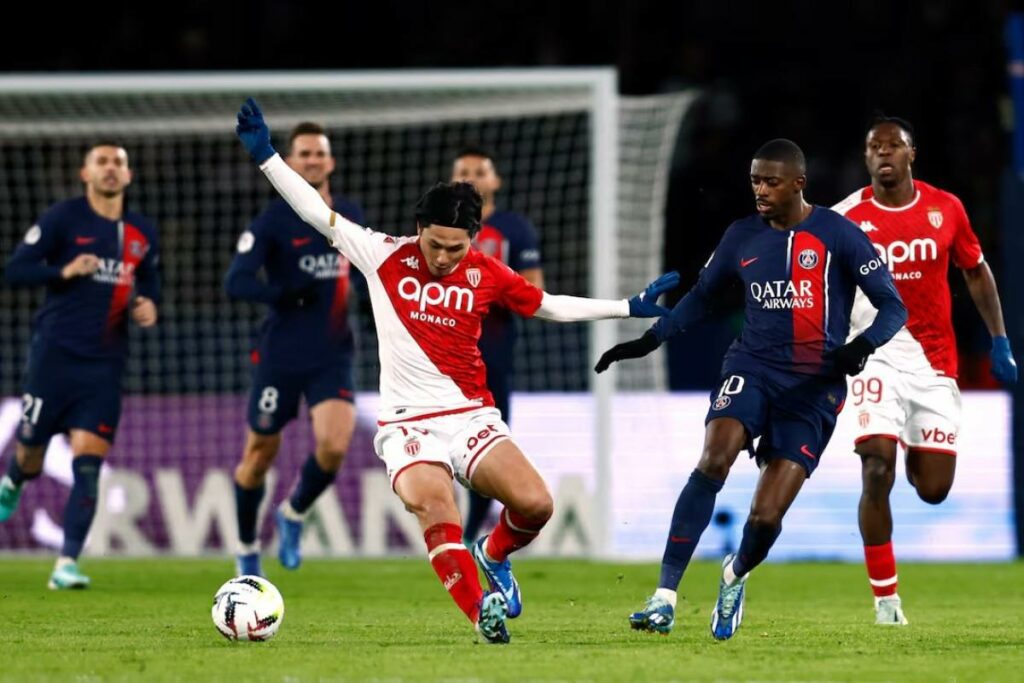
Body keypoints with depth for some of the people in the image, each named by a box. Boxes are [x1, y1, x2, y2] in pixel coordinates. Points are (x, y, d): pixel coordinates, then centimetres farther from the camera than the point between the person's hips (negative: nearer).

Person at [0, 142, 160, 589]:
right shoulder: (62, 218, -3)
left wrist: (149, 307, 4)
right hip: (54, 354, -3)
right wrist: (65, 271, -21)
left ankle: (67, 564, -9)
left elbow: (149, 284, 26)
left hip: (104, 364, 3)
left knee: (88, 464, -9)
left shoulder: (142, 233, 11)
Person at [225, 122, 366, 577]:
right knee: (260, 455, 7)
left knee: (334, 446, -18)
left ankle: (294, 514, 12)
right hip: (280, 356, -2)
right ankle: (246, 549, 29)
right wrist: (286, 294, -28)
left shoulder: (350, 216, 6)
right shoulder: (274, 220, -8)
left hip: (332, 356, 3)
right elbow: (236, 282, -15)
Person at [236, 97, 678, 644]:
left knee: (535, 504, -16)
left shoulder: (487, 275, 3)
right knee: (435, 511, -30)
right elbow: (316, 212, 1)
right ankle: (483, 610, -26)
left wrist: (631, 308, 18)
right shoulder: (386, 257, -1)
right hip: (407, 425, -2)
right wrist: (265, 156, -5)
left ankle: (493, 556, 18)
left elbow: (550, 306, 18)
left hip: (471, 416, 2)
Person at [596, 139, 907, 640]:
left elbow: (893, 306, -2)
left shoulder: (838, 236, -3)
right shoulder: (742, 237, 8)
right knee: (714, 459, -28)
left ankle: (736, 575, 30)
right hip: (753, 367, 2)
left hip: (813, 386, -2)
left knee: (766, 518, -9)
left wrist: (864, 344, -22)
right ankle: (664, 599, -29)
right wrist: (647, 342, 14)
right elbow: (701, 297, 23)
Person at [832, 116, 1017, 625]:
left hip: (935, 361, 2)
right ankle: (885, 598, -8)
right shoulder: (847, 218, -4)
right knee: (877, 472, -19)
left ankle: (917, 457, 43)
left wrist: (1000, 342, 10)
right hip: (877, 354, -2)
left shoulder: (945, 209, 3)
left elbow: (976, 272, 15)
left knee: (933, 490, 3)